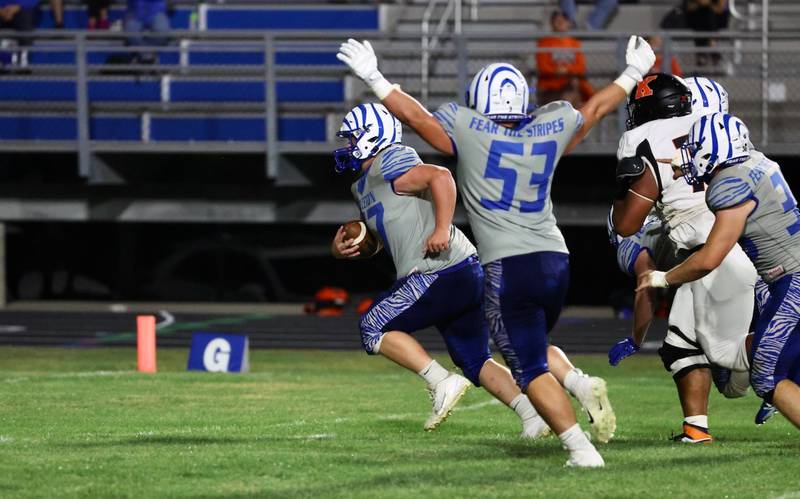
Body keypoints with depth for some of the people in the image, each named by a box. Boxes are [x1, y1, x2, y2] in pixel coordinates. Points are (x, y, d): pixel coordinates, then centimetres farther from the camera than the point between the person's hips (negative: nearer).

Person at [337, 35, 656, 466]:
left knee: (530, 369, -2)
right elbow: (596, 108, 25)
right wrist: (633, 74, 41)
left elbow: (414, 115, 4)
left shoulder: (469, 132, -2)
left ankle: (580, 447, -13)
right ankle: (583, 386, -1)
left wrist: (374, 80, 15)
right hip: (555, 260, 5)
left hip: (507, 267, -5)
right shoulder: (550, 130, 10)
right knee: (533, 349, 25)